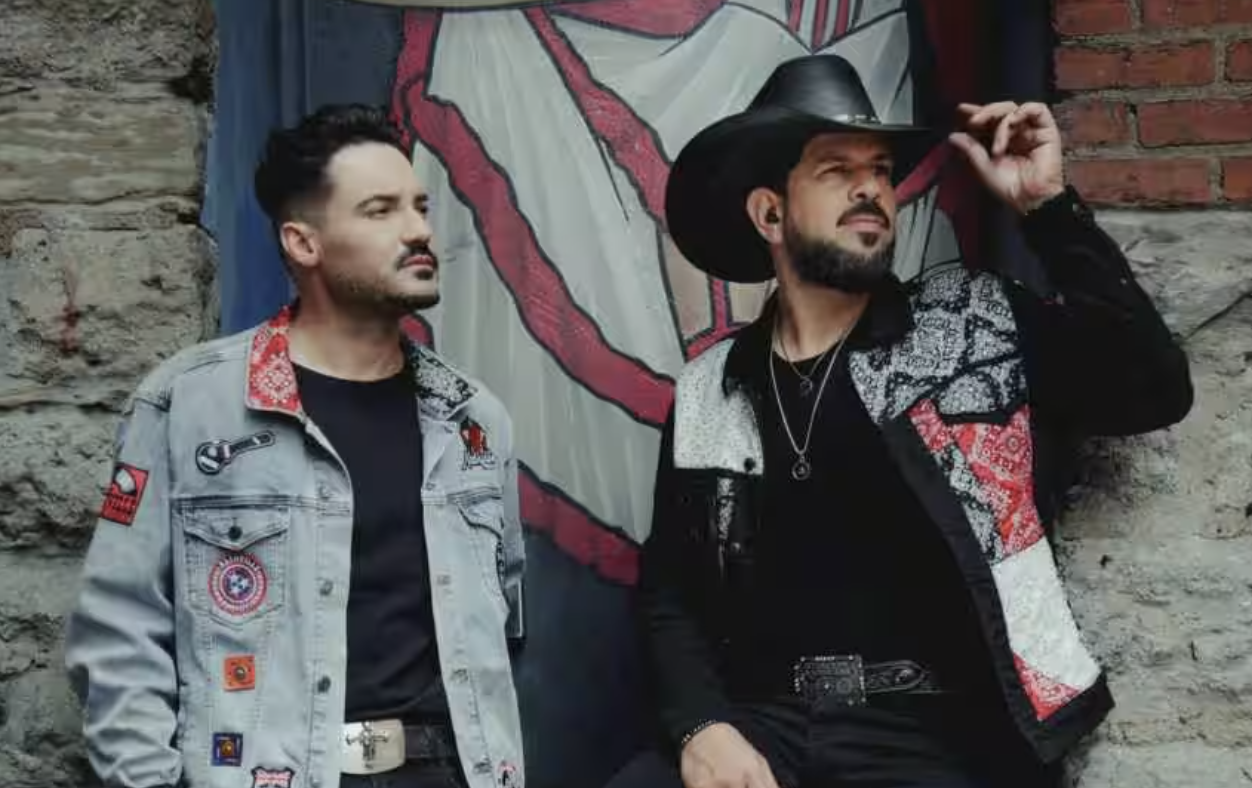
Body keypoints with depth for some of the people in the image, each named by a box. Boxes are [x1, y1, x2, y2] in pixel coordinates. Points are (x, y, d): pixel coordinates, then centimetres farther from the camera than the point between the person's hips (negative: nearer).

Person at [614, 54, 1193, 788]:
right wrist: (701, 726, -6)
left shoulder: (978, 324, 6)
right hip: (764, 727, 2)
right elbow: (670, 593, 13)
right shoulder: (708, 392, 12)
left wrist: (1048, 204, -6)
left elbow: (1155, 391, -4)